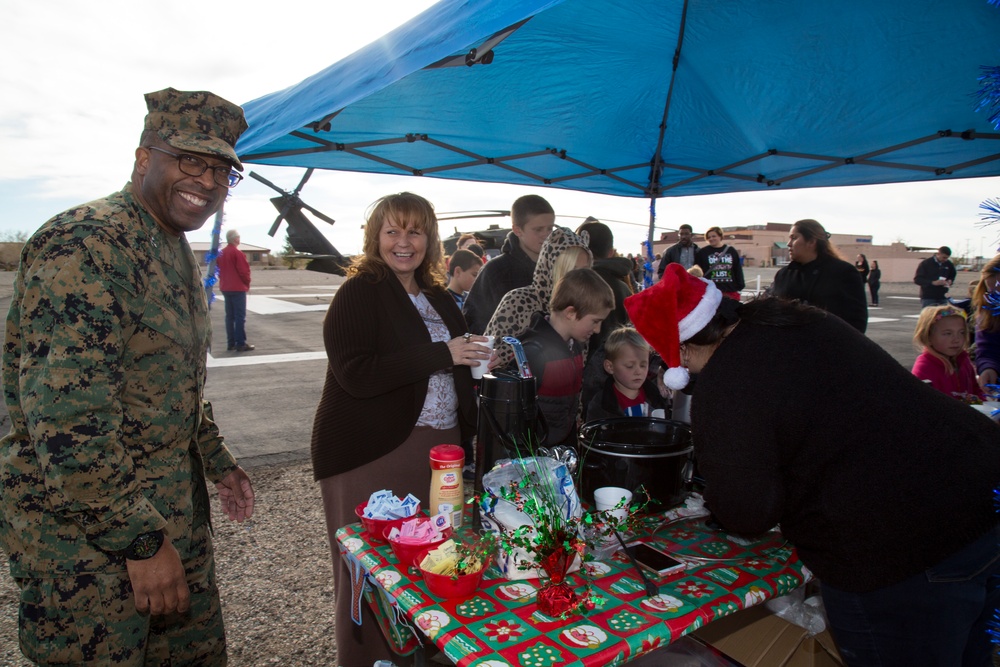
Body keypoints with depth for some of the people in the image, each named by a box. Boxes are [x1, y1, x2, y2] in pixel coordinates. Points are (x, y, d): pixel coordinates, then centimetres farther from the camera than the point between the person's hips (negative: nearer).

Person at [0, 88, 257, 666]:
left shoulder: (179, 254, 10)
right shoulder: (85, 244, -21)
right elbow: (64, 416, -27)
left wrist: (218, 463, 20)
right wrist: (142, 540, -22)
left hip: (173, 508, 9)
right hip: (85, 536, -9)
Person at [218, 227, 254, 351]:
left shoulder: (221, 253, 10)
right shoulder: (237, 253, -15)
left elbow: (219, 270, 14)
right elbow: (244, 271, -17)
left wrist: (224, 281, 16)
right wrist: (247, 283, -2)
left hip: (225, 288, 8)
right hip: (238, 288, -8)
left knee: (230, 316, 11)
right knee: (240, 316, -5)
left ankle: (231, 343, 13)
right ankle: (241, 343, -5)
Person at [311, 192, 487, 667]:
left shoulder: (436, 297, 13)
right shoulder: (360, 292, -9)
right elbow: (356, 374, -21)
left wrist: (479, 357, 5)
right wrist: (441, 354, -21)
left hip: (437, 447, 7)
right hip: (370, 453, -6)